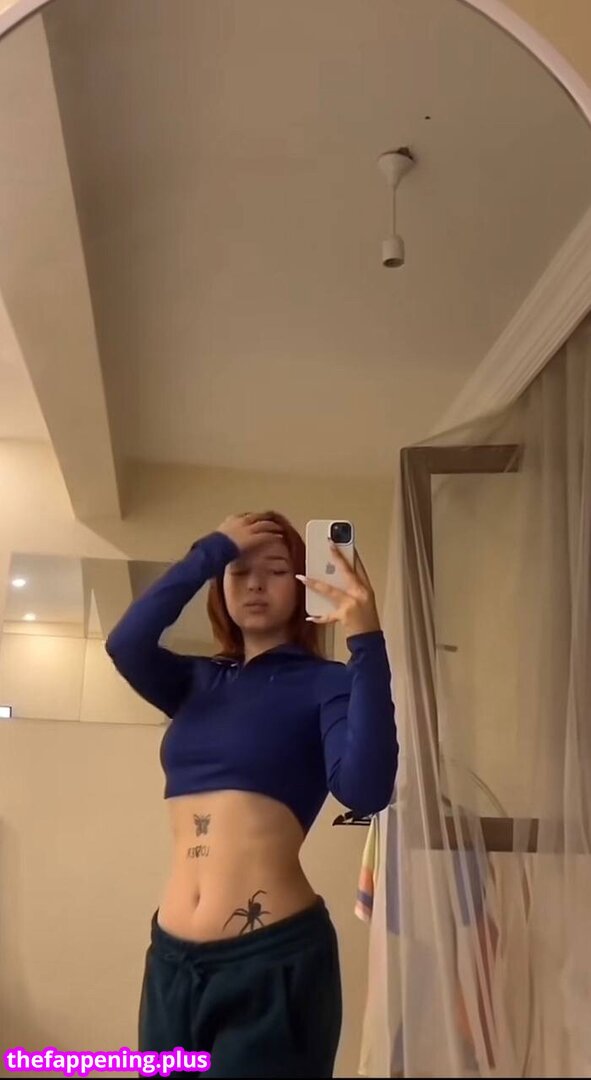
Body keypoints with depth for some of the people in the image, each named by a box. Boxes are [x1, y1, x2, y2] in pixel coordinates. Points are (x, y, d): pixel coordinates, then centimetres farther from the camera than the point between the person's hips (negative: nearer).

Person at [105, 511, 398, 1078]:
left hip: (273, 957, -4)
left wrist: (367, 645, -28)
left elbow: (365, 789, -22)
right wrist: (210, 550, -12)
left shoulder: (325, 682, -4)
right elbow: (125, 644, -11)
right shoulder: (197, 681, 9)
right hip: (172, 956, 5)